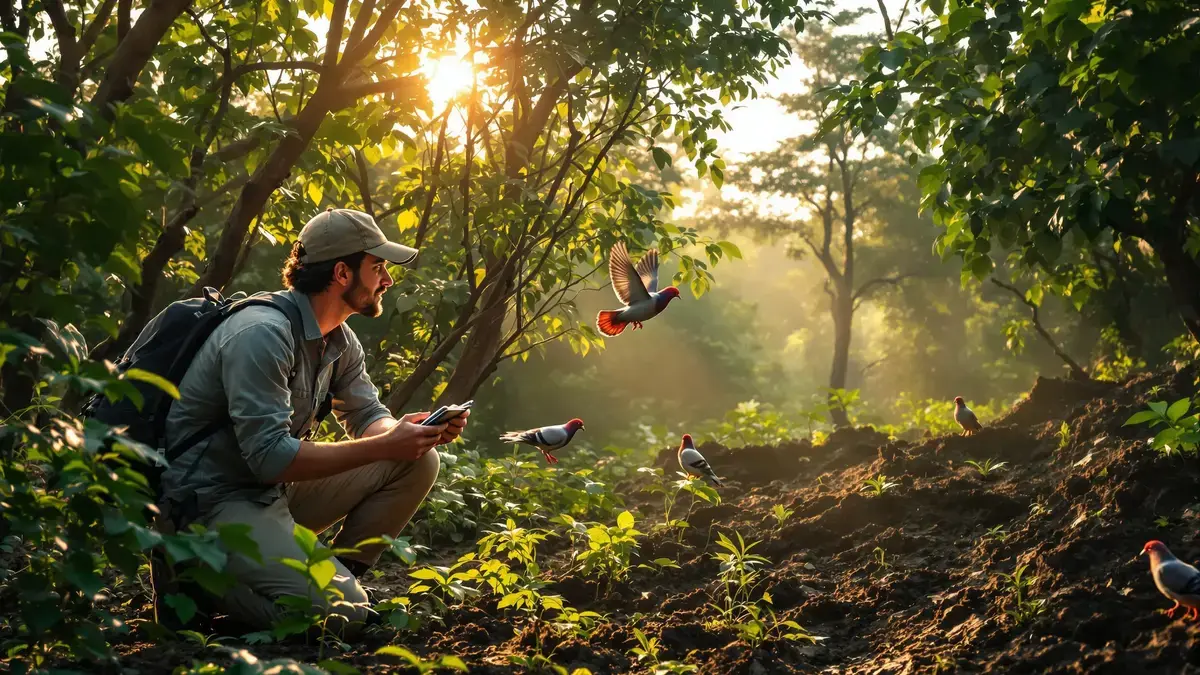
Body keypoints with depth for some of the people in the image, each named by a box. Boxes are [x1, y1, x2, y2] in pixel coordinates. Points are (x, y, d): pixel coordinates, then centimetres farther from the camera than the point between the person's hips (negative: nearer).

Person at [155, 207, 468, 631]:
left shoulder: (340, 340, 6)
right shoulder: (263, 333, -23)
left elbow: (367, 418, 13)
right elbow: (270, 457, -29)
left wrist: (418, 432, -11)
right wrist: (386, 446, -26)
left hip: (277, 490, 9)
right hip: (213, 501, -9)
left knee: (418, 462, -1)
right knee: (342, 612, -24)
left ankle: (339, 576, 6)